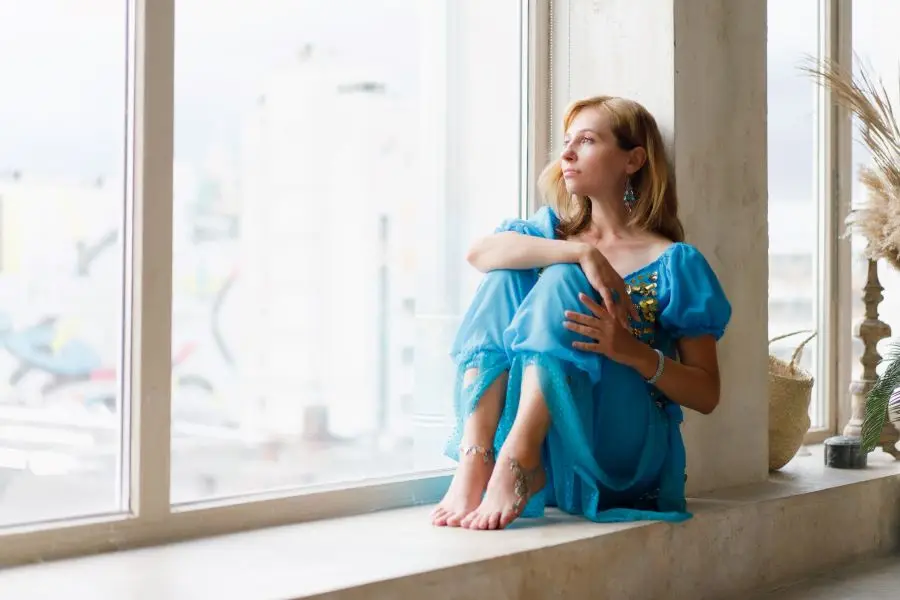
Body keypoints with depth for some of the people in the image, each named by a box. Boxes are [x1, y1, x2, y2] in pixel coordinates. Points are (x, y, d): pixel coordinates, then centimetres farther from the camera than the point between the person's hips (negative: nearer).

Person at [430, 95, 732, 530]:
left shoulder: (673, 262, 3)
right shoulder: (553, 231, 16)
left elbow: (707, 394, -1)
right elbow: (479, 253, -7)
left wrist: (633, 351, -20)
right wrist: (583, 254, -20)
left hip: (619, 457, -4)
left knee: (561, 281, -20)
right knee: (504, 278, -12)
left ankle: (515, 463, -36)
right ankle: (474, 461, -28)